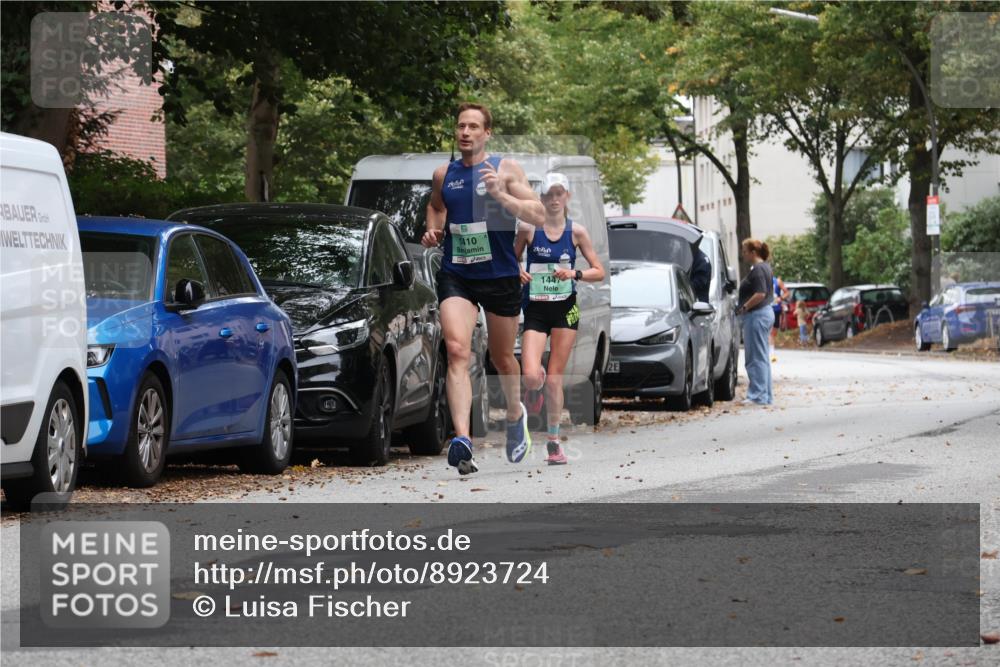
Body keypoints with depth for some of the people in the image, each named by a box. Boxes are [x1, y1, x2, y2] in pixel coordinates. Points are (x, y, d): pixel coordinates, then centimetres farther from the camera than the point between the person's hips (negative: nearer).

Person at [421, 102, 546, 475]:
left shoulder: (506, 169, -2)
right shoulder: (443, 175, 7)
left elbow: (539, 216, -10)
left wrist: (502, 195, -23)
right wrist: (433, 232, 9)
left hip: (500, 276, -1)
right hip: (455, 276, 1)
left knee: (501, 358, 14)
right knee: (456, 350, -20)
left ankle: (515, 415, 46)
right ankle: (462, 440, -32)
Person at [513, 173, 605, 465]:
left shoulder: (576, 231, 1)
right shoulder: (528, 229, -1)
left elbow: (599, 272, 4)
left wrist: (574, 274, -14)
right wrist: (517, 274, -11)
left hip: (565, 309, 0)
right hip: (535, 310, 0)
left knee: (555, 378, 0)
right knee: (531, 376, -17)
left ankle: (554, 441, 11)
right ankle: (535, 386, 22)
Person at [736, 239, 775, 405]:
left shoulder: (758, 270, -15)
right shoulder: (765, 267, 16)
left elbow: (760, 294, -25)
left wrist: (743, 308, -16)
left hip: (757, 315, -11)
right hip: (766, 312, 11)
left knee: (756, 358, -8)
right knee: (762, 358, 14)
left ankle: (758, 396, -8)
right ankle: (766, 395, 18)